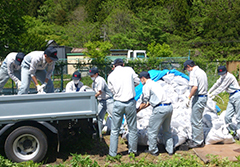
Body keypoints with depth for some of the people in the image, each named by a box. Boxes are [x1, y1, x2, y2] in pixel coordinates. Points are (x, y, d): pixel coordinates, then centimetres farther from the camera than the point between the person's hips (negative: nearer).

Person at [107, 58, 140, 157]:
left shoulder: (111, 76, 3)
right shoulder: (129, 70, 2)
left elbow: (112, 90, 7)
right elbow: (137, 82, 11)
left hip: (118, 103, 0)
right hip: (130, 102, 0)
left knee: (115, 130, 10)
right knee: (132, 128, 13)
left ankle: (113, 153, 16)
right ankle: (133, 151, 24)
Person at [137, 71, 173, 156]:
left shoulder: (146, 86, -2)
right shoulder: (156, 84, 24)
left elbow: (144, 102, -1)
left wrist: (138, 109, 15)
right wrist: (140, 109, 29)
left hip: (160, 109, -9)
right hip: (169, 107, 9)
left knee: (152, 131, 8)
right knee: (167, 130, 23)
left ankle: (153, 150, 20)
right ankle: (170, 149, 30)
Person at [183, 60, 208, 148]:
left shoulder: (193, 72, -13)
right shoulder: (202, 71, 16)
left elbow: (195, 87, -25)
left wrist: (189, 98, -16)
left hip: (198, 98, -10)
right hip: (204, 96, 10)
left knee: (196, 121, -1)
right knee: (195, 120, 17)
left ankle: (198, 142, 7)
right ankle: (195, 138, 25)